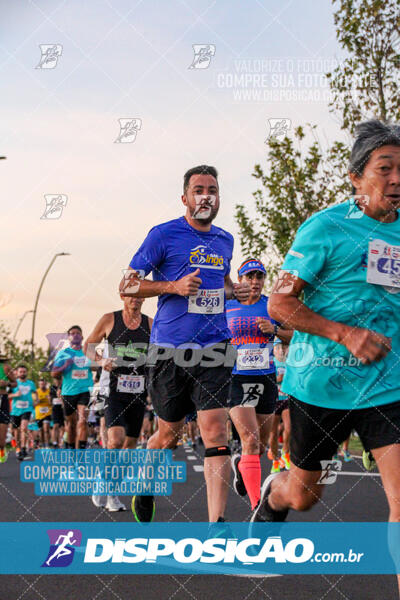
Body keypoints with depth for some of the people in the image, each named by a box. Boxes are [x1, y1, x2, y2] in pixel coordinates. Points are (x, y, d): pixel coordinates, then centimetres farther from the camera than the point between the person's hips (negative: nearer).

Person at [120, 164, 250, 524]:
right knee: (169, 434, 9)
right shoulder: (163, 235, -3)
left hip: (214, 351, 3)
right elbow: (127, 285, -3)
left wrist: (235, 291, 8)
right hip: (170, 350, -3)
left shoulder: (225, 240, 13)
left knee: (215, 430, -10)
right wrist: (174, 286, -17)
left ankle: (217, 524, -11)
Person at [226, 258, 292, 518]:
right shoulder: (225, 307, 1)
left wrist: (274, 329, -10)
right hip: (236, 380, -3)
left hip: (266, 380, 3)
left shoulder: (272, 306, 3)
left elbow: (292, 335, 8)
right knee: (250, 439, -19)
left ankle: (240, 464, 49)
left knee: (261, 446, 13)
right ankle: (257, 506, -18)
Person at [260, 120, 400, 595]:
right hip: (320, 383, -3)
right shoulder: (325, 227, -10)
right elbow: (279, 304, -11)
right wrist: (346, 334, -22)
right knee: (303, 493, 16)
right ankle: (272, 494, 51)